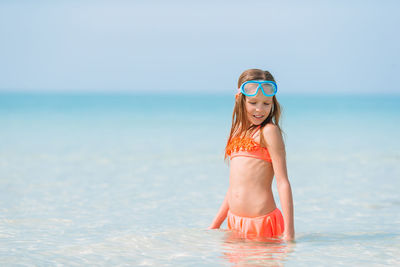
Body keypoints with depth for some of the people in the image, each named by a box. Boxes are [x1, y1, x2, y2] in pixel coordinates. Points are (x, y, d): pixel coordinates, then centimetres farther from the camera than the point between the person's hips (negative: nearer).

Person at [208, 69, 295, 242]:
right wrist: (214, 226, 23)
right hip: (234, 222, 6)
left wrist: (289, 231, -16)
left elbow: (283, 182, -10)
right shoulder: (239, 134, 16)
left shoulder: (269, 132, -5)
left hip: (262, 223, -6)